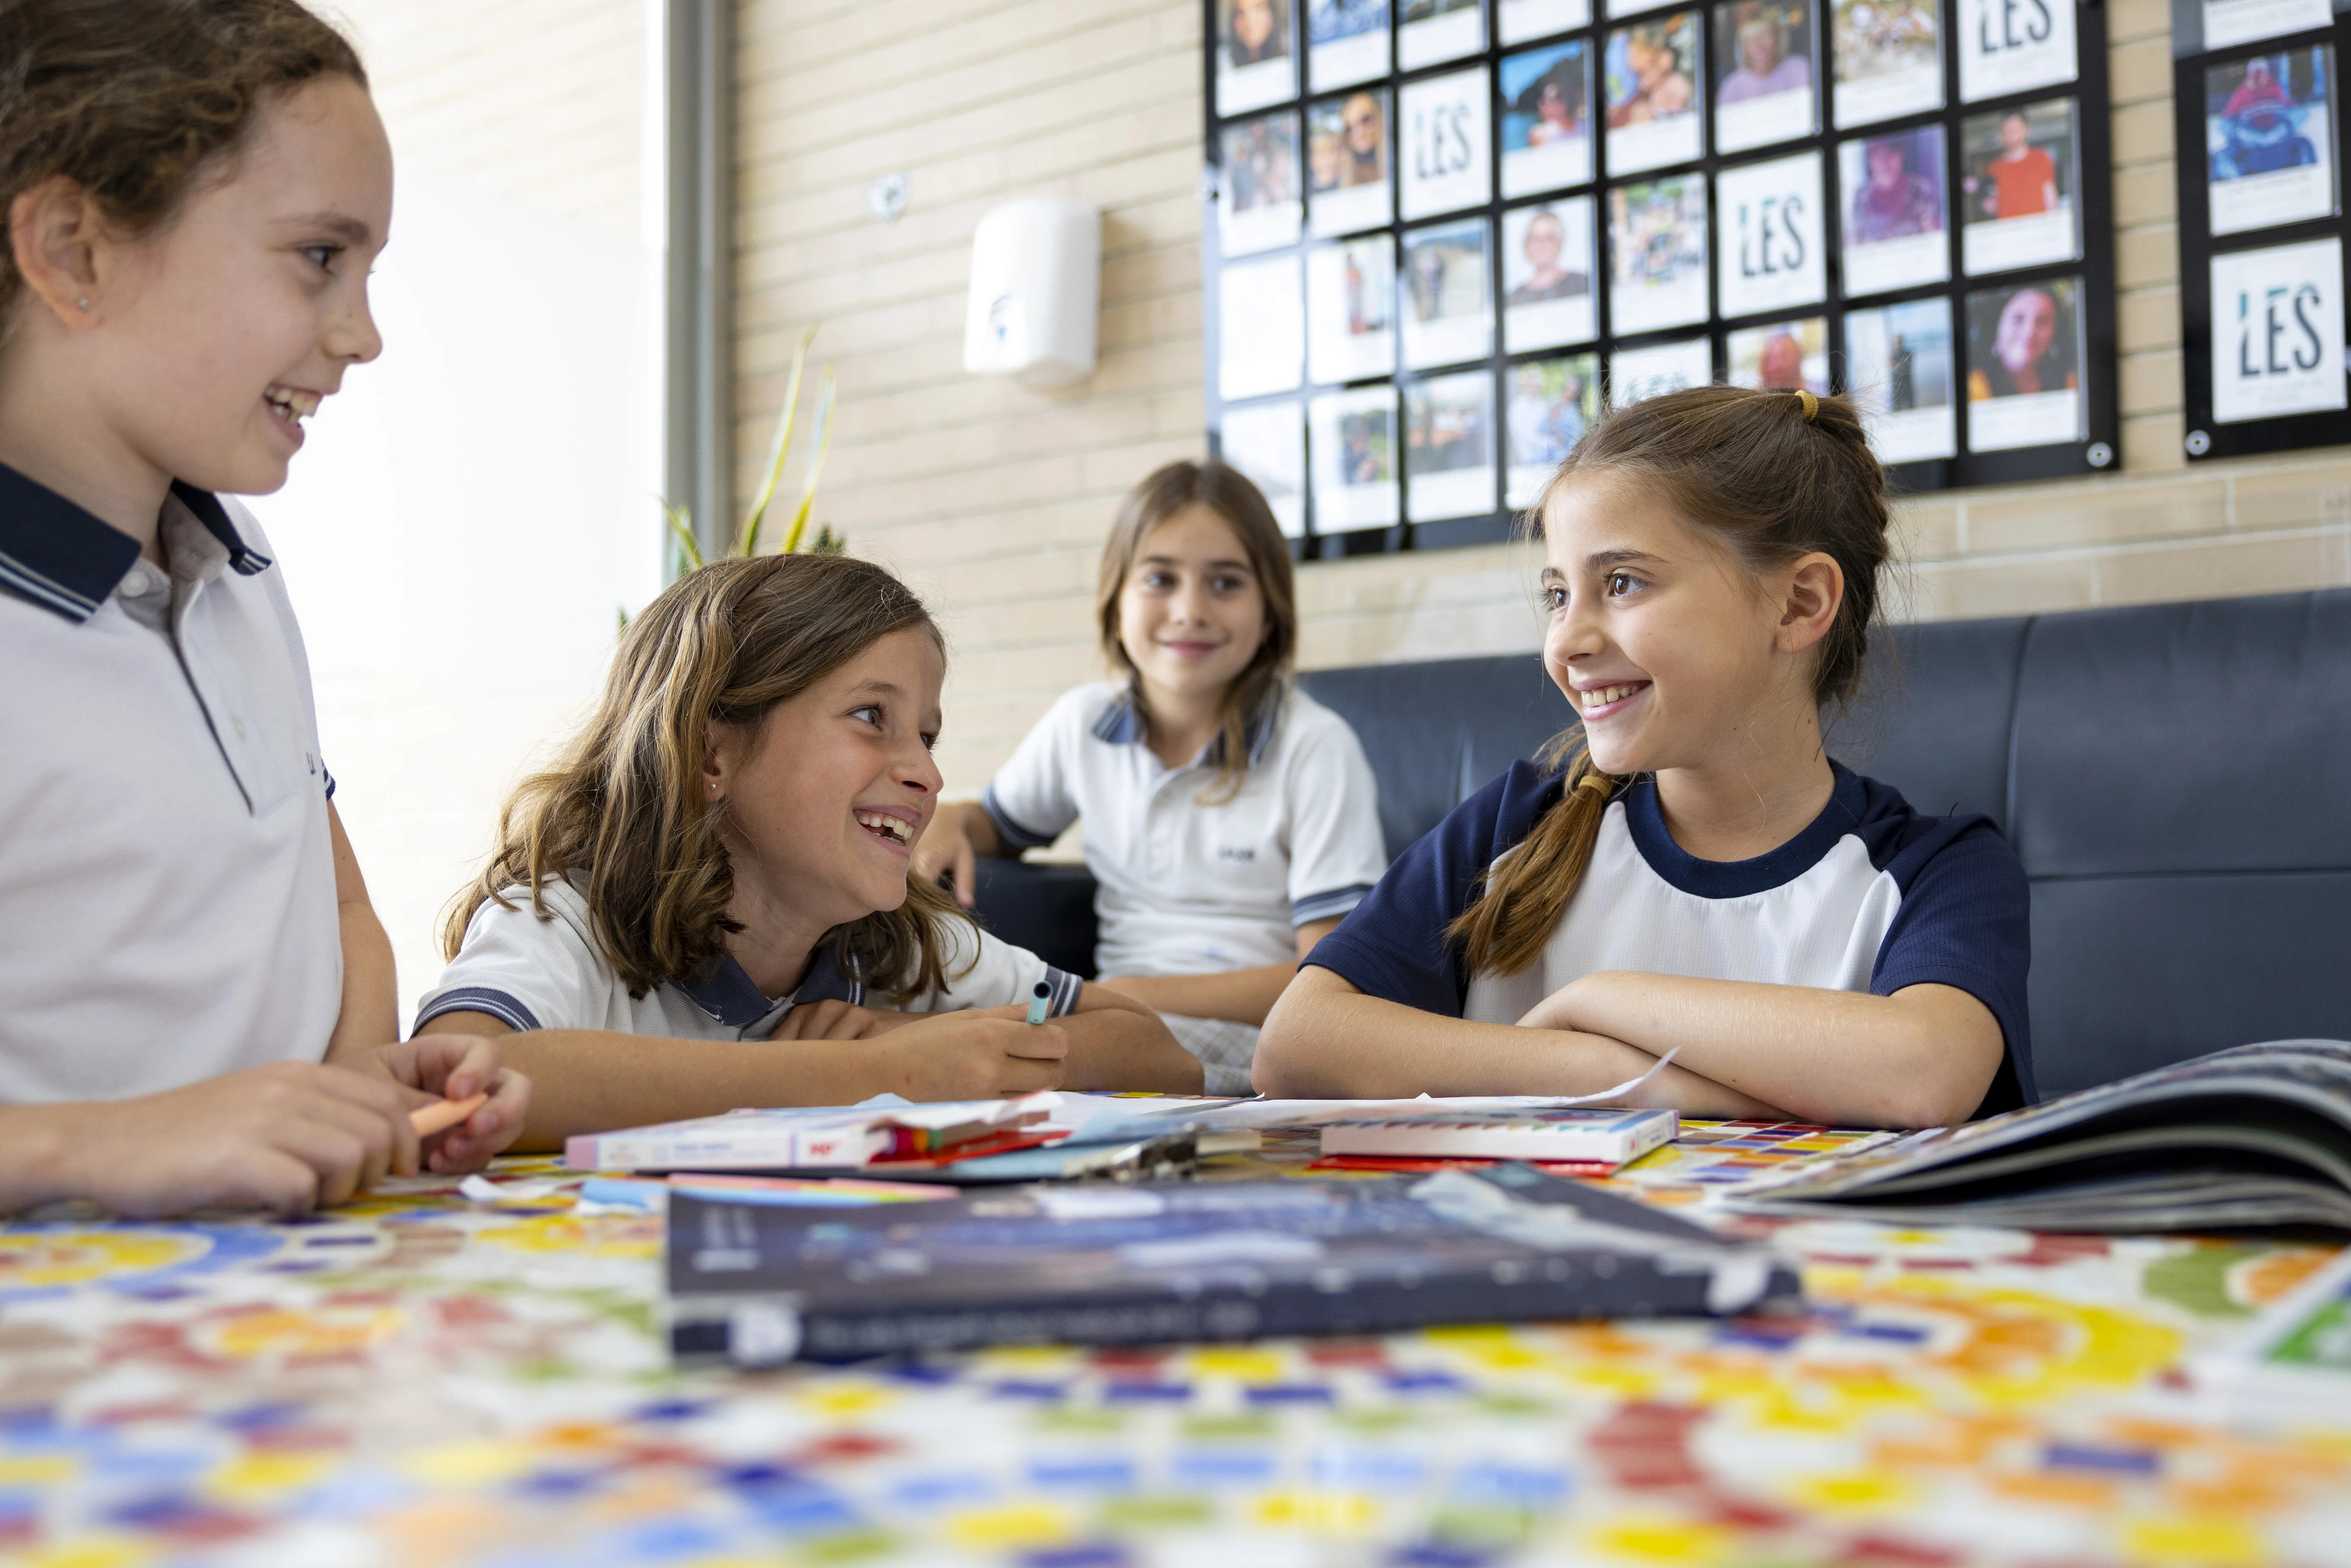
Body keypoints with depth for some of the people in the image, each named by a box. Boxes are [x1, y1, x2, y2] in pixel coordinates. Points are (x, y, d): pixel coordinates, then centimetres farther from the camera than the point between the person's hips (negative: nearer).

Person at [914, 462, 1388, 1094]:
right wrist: (947, 819, 3)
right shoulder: (1082, 723, 8)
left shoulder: (1314, 747, -8)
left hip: (1257, 1029, -5)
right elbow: (1001, 824, 29)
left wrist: (1147, 994, -21)